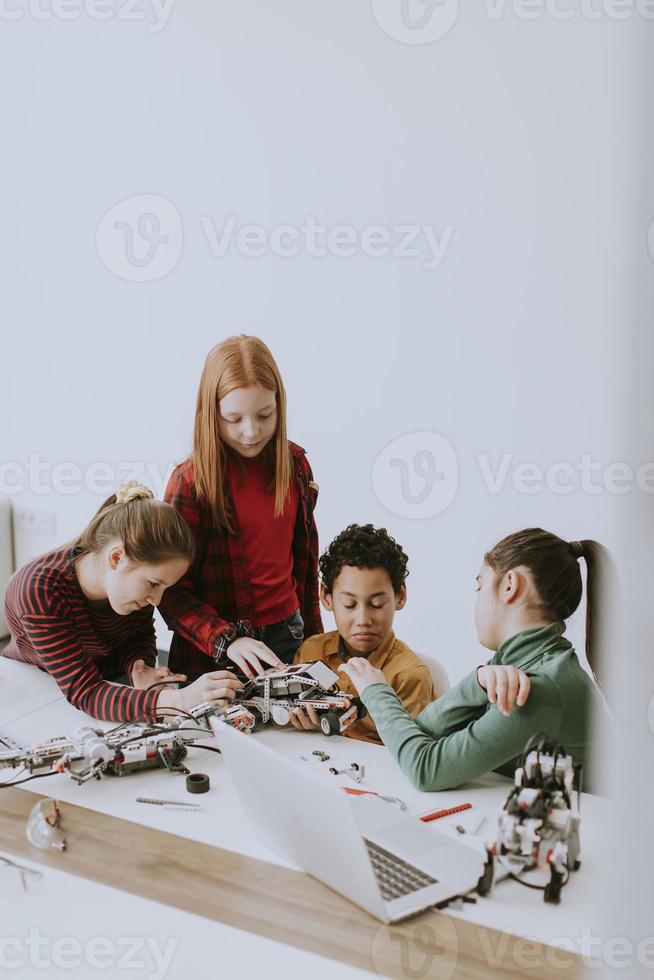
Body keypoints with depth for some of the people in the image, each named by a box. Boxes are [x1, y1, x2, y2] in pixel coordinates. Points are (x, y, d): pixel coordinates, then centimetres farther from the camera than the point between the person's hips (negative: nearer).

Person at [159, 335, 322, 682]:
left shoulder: (294, 464, -1)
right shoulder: (191, 481, -15)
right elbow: (172, 592, -14)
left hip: (287, 637, 4)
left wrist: (314, 634, 13)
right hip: (213, 655, -4)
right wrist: (226, 641, -28)